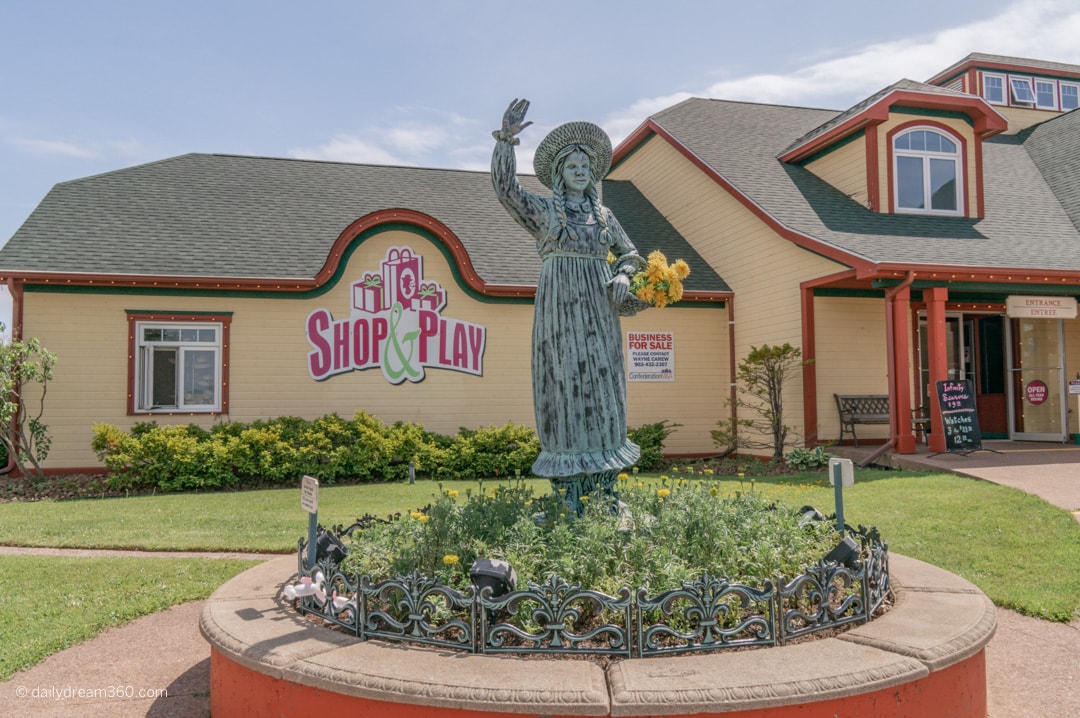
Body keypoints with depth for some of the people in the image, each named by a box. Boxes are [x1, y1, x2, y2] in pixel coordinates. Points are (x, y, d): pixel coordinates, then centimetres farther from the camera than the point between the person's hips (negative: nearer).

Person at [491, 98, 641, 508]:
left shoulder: (604, 215, 16)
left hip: (598, 310, 4)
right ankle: (570, 488, 0)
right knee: (566, 382, -5)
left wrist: (622, 275, 3)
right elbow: (504, 187, -9)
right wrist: (506, 139, -19)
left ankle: (605, 481, 11)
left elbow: (630, 254, 24)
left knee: (603, 383, 3)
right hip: (560, 308, -4)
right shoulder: (543, 211, 5)